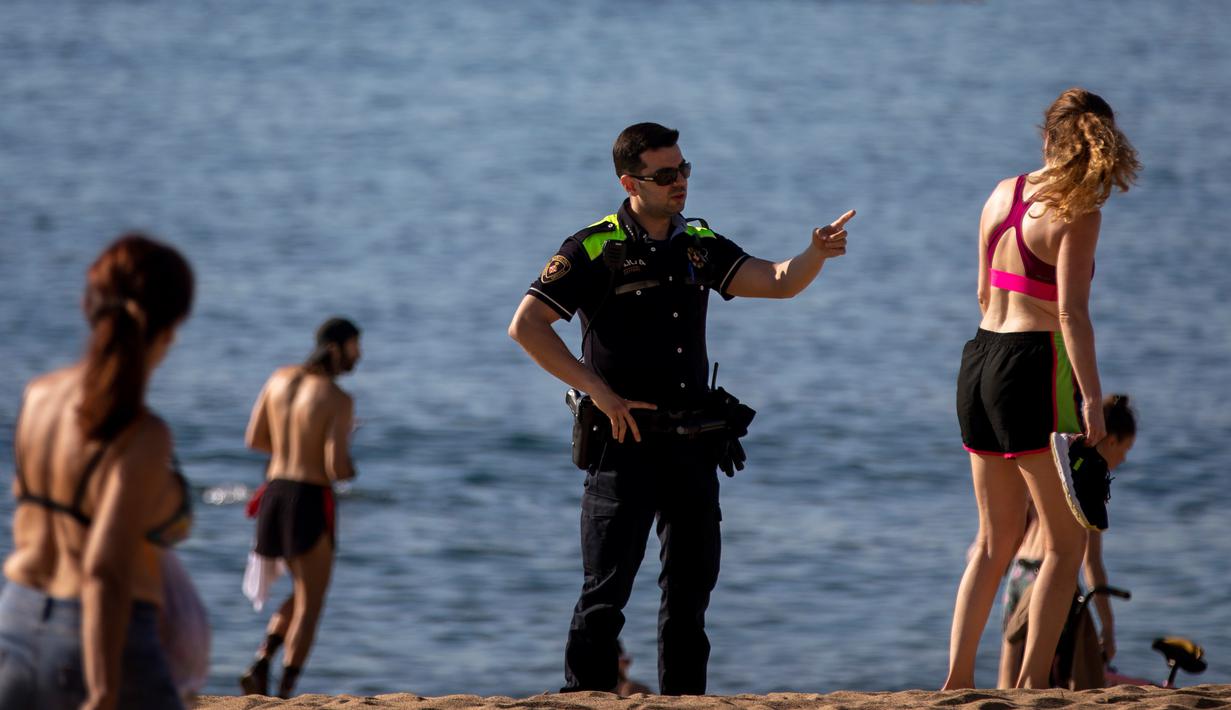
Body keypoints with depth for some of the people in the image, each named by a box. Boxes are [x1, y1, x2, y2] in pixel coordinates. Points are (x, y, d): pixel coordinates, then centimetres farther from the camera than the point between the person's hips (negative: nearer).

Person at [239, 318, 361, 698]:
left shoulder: (281, 378, 6)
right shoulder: (339, 401, -14)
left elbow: (255, 439, 11)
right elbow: (336, 468, -18)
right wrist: (349, 468, 6)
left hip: (275, 495, 7)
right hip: (310, 501, -7)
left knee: (305, 592, 24)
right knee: (309, 606, 6)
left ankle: (260, 666, 7)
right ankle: (284, 696, 0)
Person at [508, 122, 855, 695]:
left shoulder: (699, 246, 11)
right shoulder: (594, 249, -6)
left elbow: (777, 282, 3)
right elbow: (526, 326, -11)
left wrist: (815, 256, -20)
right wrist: (598, 391, -15)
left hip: (692, 443, 6)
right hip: (625, 441, -6)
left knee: (691, 585, 9)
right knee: (606, 589, -5)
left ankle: (683, 698, 17)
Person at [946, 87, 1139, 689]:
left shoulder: (1002, 195, 9)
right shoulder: (1077, 212, -11)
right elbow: (1071, 312, -19)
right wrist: (1092, 401, -20)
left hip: (980, 363, 7)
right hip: (1034, 369, -7)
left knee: (995, 540, 16)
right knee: (1066, 542, 3)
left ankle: (957, 679, 11)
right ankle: (1032, 683, -2)